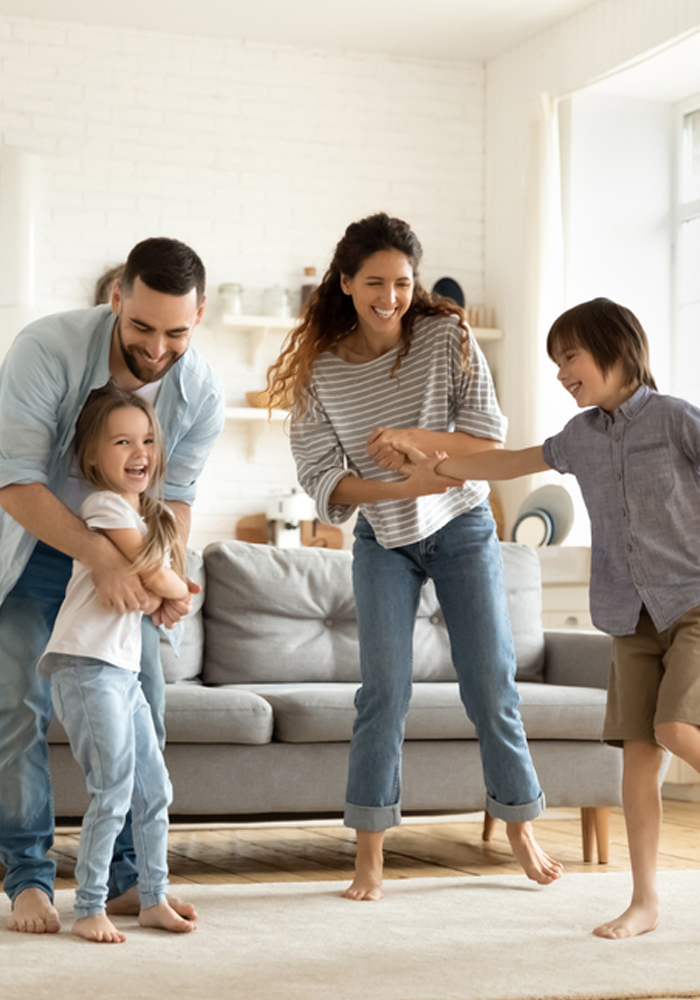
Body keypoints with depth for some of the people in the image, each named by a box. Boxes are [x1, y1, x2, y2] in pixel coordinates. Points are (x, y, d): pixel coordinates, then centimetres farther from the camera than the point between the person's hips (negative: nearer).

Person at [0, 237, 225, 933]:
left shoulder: (202, 394, -17)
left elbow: (173, 495, -7)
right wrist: (100, 556, -44)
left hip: (122, 555, 4)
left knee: (139, 710, 0)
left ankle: (126, 878, 11)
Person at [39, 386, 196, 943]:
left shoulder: (151, 514, 17)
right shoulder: (107, 506, -11)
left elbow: (157, 597, 15)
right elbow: (158, 579, -12)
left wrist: (167, 596, -6)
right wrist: (182, 589, 7)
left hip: (124, 669, 9)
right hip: (87, 667, -9)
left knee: (155, 791, 11)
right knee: (114, 792, -9)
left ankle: (154, 899, 21)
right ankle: (89, 910, 0)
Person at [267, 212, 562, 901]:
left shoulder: (446, 337, -12)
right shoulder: (320, 368, -10)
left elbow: (489, 439, -11)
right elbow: (320, 476, -13)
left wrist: (419, 439, -28)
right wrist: (404, 486, -26)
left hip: (462, 531, 0)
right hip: (382, 541, 0)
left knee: (491, 684, 3)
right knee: (384, 690, -6)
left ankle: (519, 825, 22)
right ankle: (369, 855, 1)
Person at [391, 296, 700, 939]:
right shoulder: (582, 436, 12)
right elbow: (509, 465, 23)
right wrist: (426, 459, 22)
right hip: (634, 618, 5)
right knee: (639, 748, 0)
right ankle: (645, 900, 4)